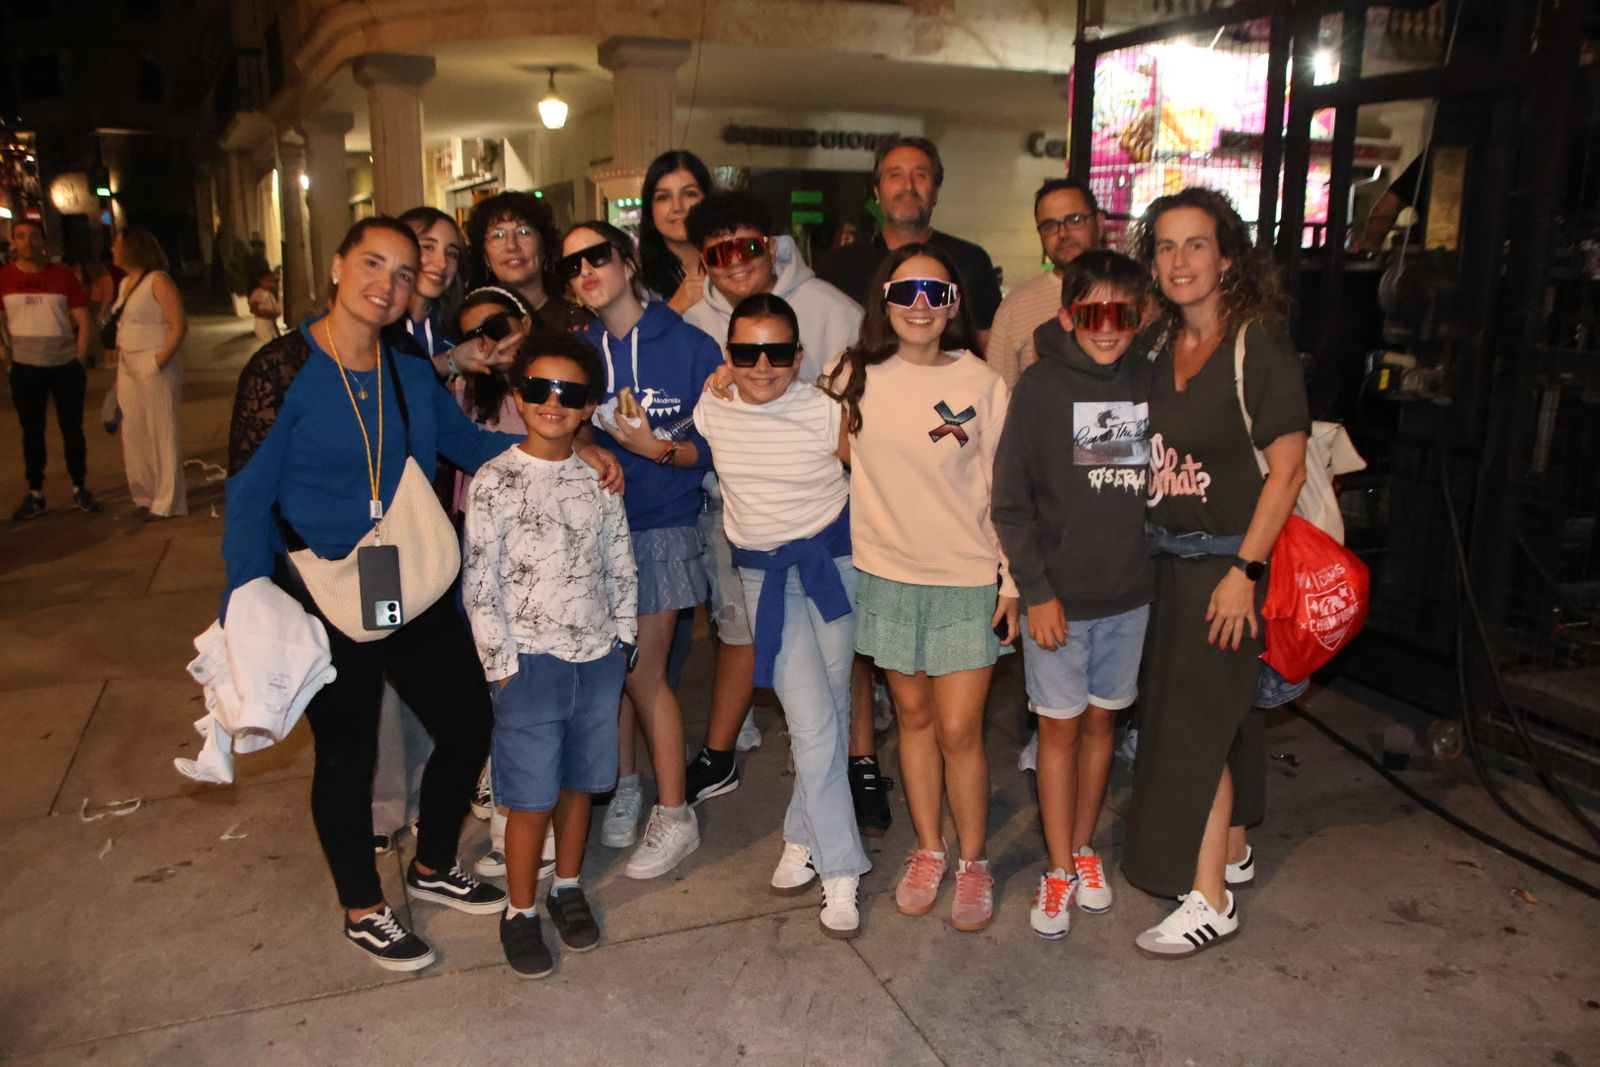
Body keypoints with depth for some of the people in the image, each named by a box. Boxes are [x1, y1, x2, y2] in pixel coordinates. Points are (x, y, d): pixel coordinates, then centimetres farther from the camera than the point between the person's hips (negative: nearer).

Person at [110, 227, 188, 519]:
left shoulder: (157, 281, -10)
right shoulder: (126, 283, 14)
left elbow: (179, 326, -16)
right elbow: (122, 329, 17)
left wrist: (158, 363, -20)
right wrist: (119, 373, 13)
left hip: (155, 370, -8)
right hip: (129, 370, 8)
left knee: (162, 433, -1)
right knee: (134, 434, 11)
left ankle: (167, 502, 6)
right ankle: (146, 495, 22)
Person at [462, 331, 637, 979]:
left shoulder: (599, 478, 4)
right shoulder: (495, 480, -7)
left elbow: (621, 567, 11)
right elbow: (479, 582, -8)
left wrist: (621, 641, 6)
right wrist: (503, 664, -10)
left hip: (597, 658, 4)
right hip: (531, 662, -3)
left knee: (579, 782, 15)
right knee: (531, 797, 3)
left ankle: (568, 887, 35)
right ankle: (521, 911, 22)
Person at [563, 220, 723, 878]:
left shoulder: (689, 347, -4)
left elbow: (717, 446, -4)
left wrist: (659, 450, -19)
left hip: (660, 528, -3)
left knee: (640, 674, -1)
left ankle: (674, 816, 16)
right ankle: (619, 786, 31)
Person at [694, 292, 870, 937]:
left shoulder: (828, 413, -11)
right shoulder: (711, 413, -4)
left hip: (832, 564, -1)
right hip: (764, 575, 1)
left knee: (828, 713, 5)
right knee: (813, 724, -5)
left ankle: (803, 838, 24)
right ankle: (839, 871, 7)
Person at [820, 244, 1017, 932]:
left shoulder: (981, 382, -7)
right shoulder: (856, 374, -1)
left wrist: (1014, 580, -5)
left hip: (967, 578, -2)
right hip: (887, 572, 3)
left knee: (958, 730, -1)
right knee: (912, 715, 14)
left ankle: (973, 861, 21)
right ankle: (928, 850, 32)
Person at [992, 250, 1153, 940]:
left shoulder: (1148, 385, 2)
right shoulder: (1041, 387, -9)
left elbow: (1159, 480, 12)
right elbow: (1011, 501, -8)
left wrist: (1155, 565, 4)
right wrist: (1037, 591, -12)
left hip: (1128, 592, 3)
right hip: (1057, 595, -3)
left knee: (1101, 721, 14)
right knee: (1060, 727, 5)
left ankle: (1083, 847, 32)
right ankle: (1060, 869, 19)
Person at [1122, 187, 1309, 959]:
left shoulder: (1260, 347, -13)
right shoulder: (1161, 347, 6)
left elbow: (1287, 468, -15)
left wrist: (1244, 569, -19)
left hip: (1229, 558, -6)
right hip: (1171, 558, 6)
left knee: (1196, 720, -5)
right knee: (1216, 707, 18)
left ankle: (1210, 898, 7)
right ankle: (1230, 846, 36)